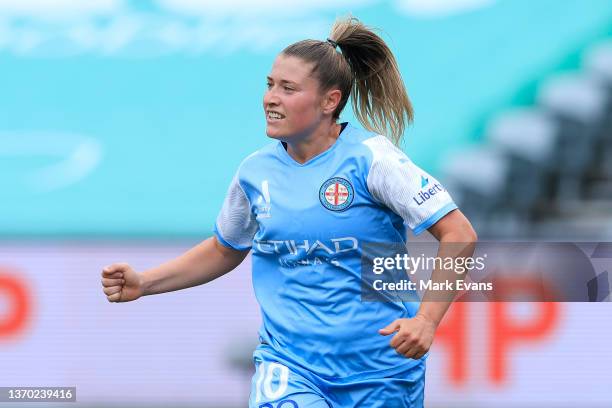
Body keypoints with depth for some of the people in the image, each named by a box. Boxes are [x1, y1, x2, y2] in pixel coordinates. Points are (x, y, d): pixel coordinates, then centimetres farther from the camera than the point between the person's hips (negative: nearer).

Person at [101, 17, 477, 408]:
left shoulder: (370, 157, -11)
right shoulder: (257, 171, 3)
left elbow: (459, 234, -12)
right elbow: (225, 250, 22)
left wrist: (426, 320, -23)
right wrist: (144, 283, 11)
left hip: (379, 372, -2)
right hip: (288, 364, 2)